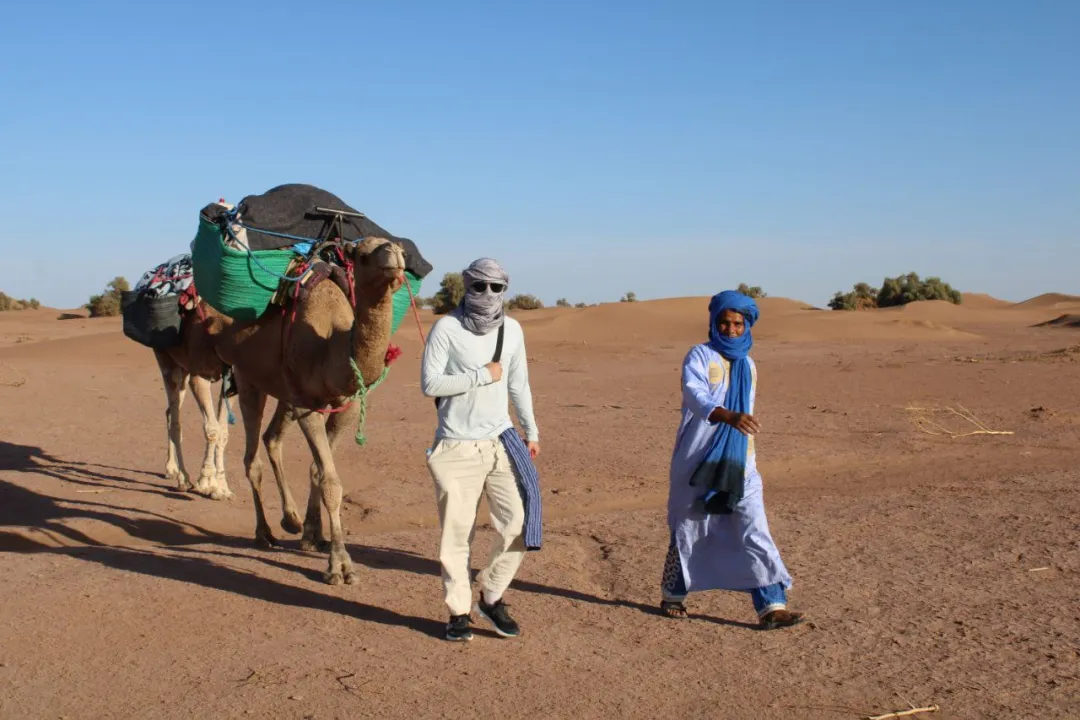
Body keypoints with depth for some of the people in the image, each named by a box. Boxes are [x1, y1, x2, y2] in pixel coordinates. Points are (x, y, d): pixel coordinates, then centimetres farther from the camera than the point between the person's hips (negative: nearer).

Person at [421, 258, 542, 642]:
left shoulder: (511, 329, 7)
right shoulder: (447, 328, -7)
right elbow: (429, 383, -14)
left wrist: (531, 431, 20)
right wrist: (482, 375, -13)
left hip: (501, 441, 4)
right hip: (457, 447, -4)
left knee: (519, 524, -2)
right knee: (456, 534, 1)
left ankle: (491, 597, 19)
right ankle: (459, 612, 17)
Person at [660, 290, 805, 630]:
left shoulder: (748, 365, 12)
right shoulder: (699, 356, -7)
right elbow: (694, 394, -26)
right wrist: (729, 416, -43)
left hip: (738, 463, 4)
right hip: (698, 460, -4)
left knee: (755, 531, -6)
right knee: (688, 529, 8)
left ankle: (772, 606, -8)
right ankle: (673, 596, 27)